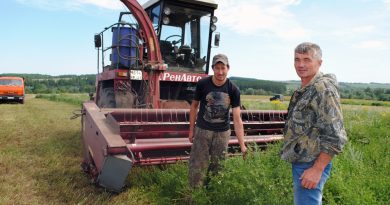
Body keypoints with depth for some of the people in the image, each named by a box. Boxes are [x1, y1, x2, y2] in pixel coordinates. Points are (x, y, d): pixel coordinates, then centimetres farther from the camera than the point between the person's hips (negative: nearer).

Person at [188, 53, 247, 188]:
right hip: (202, 130, -1)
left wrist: (242, 145, -20)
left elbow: (237, 119, -14)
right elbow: (194, 106, 1)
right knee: (197, 166, 3)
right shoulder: (203, 84, -13)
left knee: (217, 167, 14)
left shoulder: (233, 90, -12)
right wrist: (191, 129, 2)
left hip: (223, 133, 1)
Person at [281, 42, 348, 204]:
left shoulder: (324, 89, -18)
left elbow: (336, 136, -22)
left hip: (310, 165, -9)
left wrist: (317, 169, -22)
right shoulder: (304, 89, 11)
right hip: (299, 161, 9)